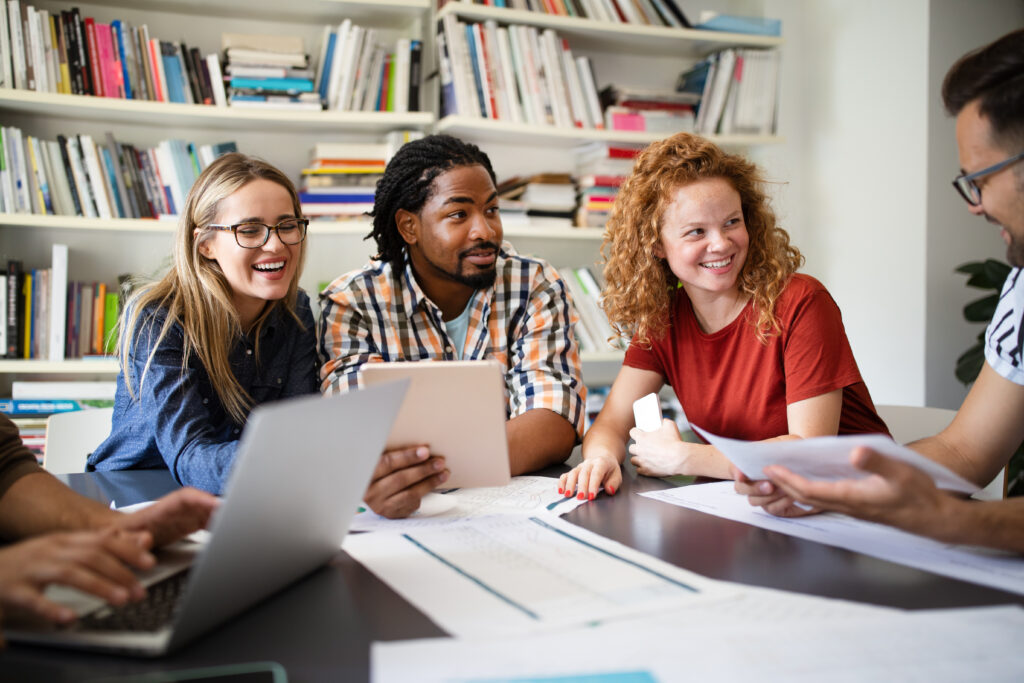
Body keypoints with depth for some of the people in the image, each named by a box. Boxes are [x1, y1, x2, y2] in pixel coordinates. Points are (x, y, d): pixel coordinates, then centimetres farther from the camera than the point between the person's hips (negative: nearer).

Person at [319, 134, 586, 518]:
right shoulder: (351, 303, -3)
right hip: (412, 516, 0)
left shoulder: (537, 289, -2)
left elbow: (556, 425, -13)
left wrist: (435, 469, -30)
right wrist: (377, 473, -40)